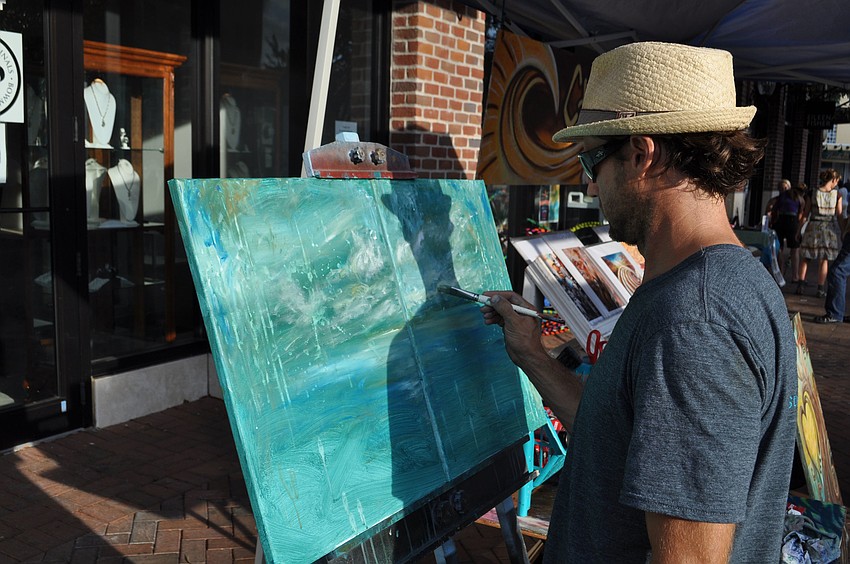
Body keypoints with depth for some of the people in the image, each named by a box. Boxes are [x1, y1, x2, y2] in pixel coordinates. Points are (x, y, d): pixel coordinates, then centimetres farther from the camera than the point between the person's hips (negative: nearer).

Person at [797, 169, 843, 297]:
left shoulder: (813, 193, -3)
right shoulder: (837, 194, -5)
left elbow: (805, 214, 0)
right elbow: (839, 213, 2)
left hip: (814, 227, 1)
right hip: (830, 228, -1)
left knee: (806, 258, 9)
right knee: (824, 260, 6)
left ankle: (800, 284, 0)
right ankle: (821, 289, 8)